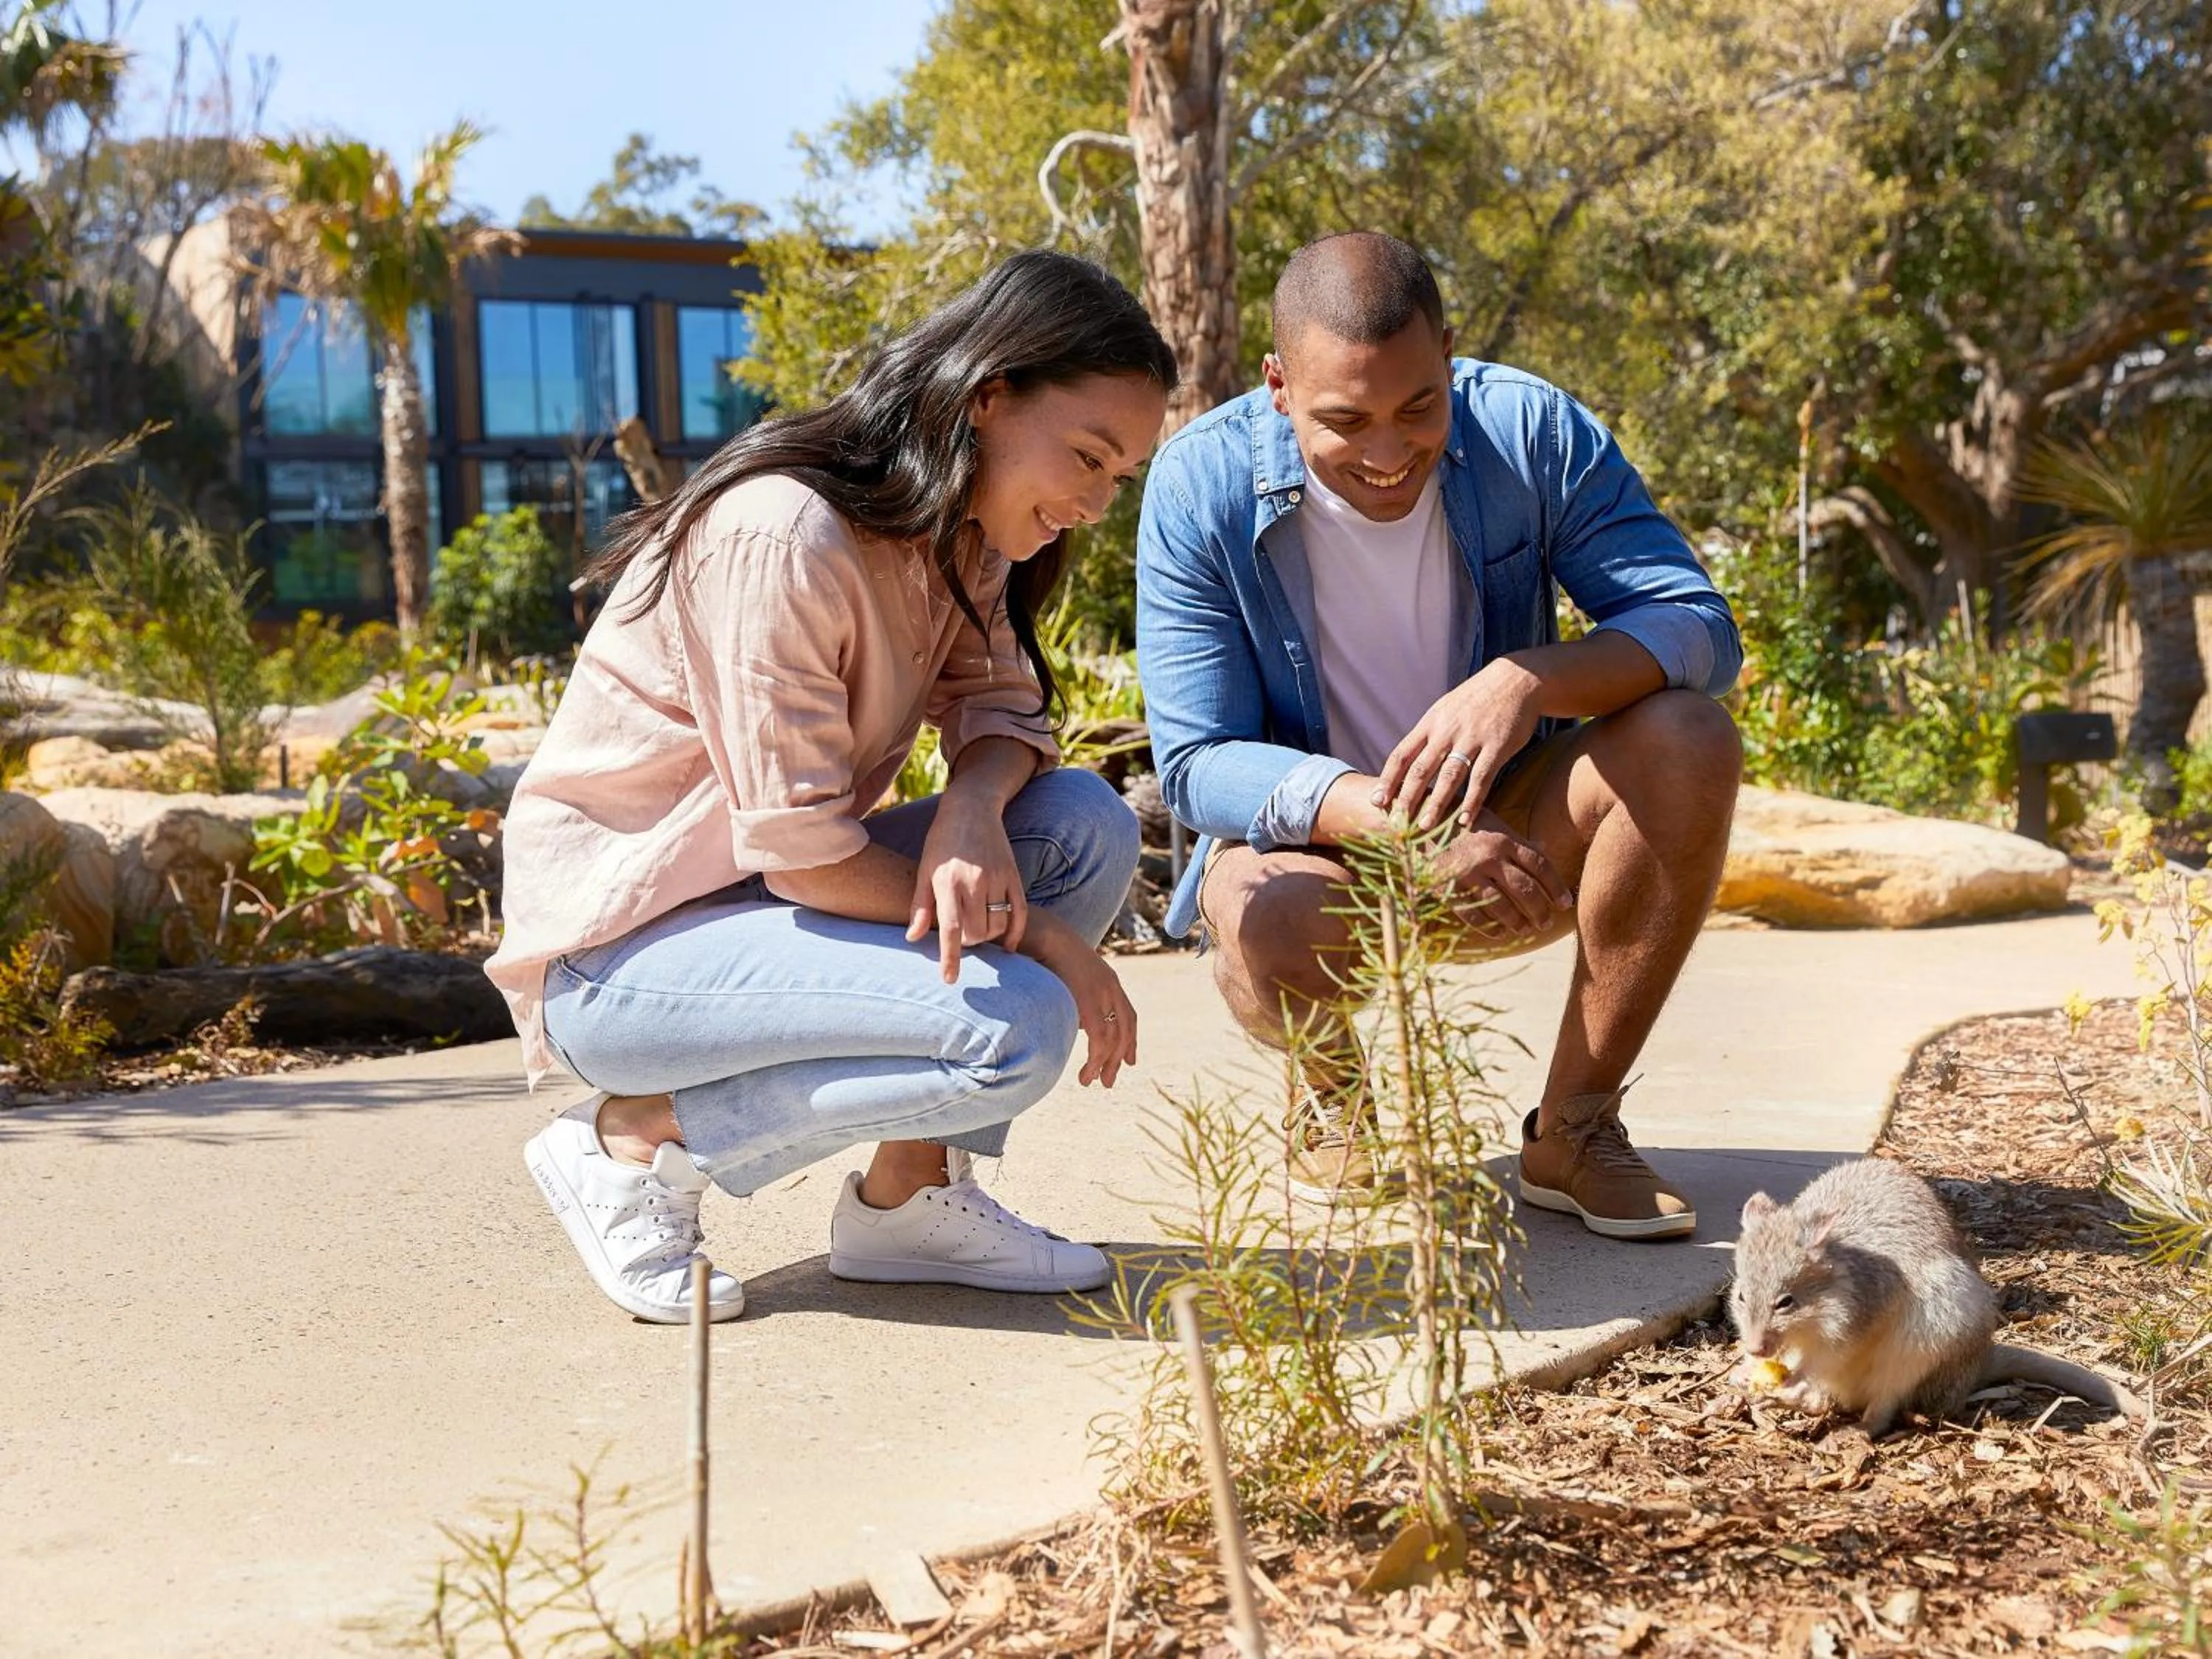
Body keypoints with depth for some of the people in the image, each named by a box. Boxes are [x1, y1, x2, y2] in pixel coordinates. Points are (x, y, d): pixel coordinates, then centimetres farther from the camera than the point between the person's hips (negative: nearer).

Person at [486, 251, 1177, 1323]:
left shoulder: (957, 531, 3)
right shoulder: (783, 535, -25)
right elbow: (801, 853, -24)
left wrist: (972, 809, -23)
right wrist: (1035, 936, -16)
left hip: (773, 900, 9)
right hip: (617, 947, -9)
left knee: (1087, 825, -8)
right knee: (1016, 1027, -26)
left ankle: (911, 1194, -1)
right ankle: (634, 1139, -9)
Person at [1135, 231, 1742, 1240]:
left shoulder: (1529, 431, -13)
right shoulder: (1201, 486, -17)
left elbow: (1700, 630, -17)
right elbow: (1198, 766, -19)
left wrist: (1529, 679, -38)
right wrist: (1394, 822, -37)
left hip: (1508, 844, 3)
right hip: (1315, 840, -2)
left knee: (1688, 740, -26)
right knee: (1269, 928, -38)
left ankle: (1575, 1128, -11)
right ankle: (1331, 1086, 3)